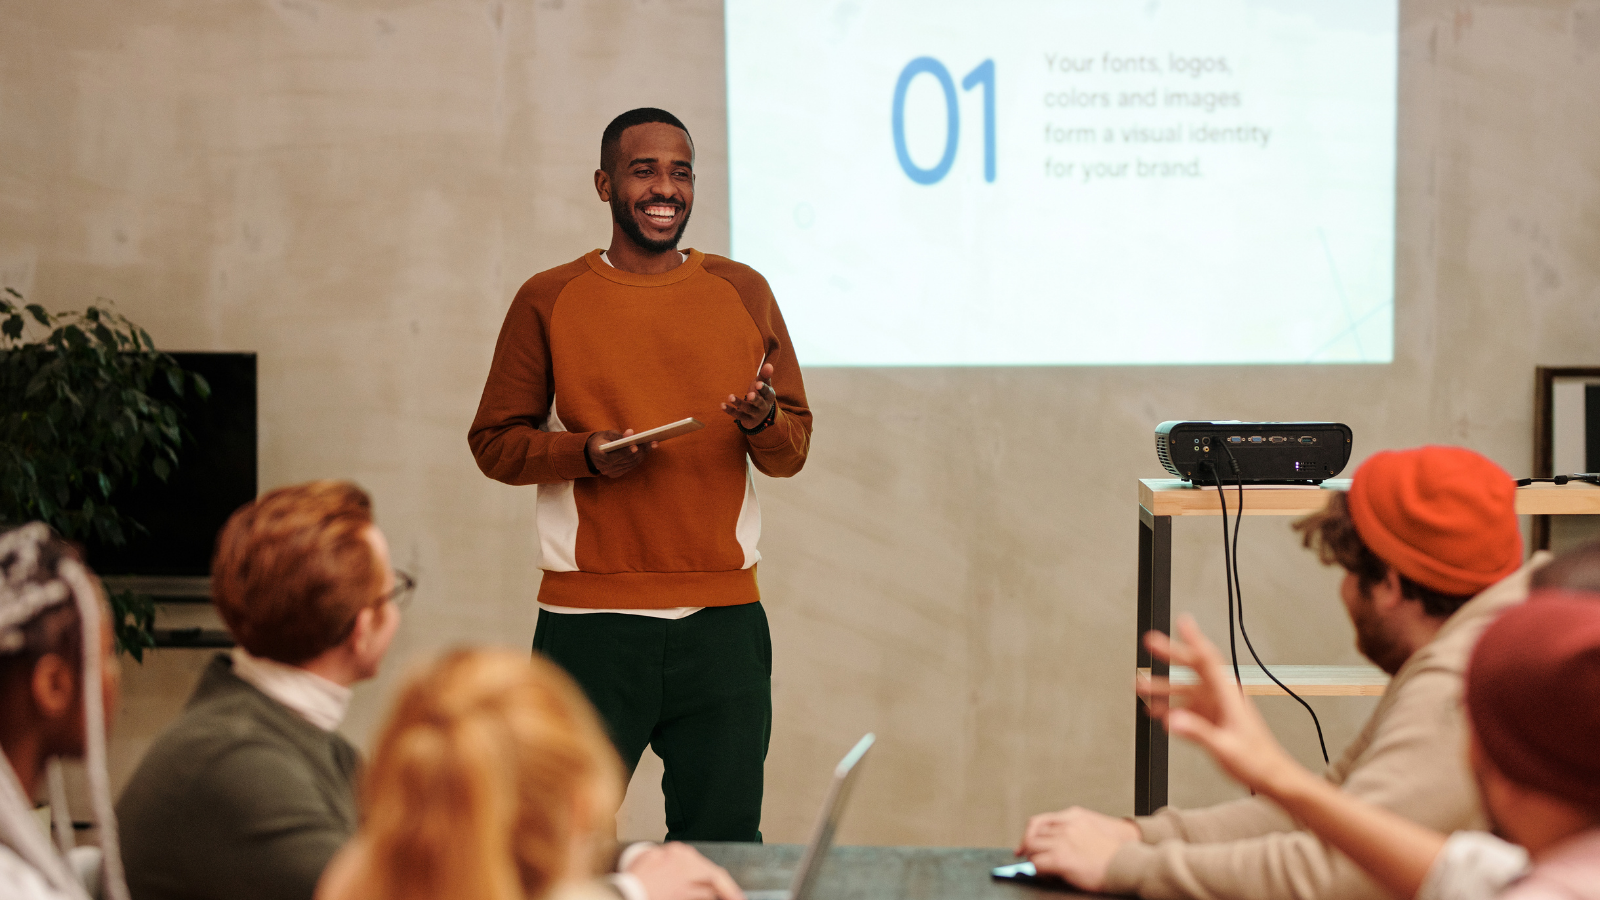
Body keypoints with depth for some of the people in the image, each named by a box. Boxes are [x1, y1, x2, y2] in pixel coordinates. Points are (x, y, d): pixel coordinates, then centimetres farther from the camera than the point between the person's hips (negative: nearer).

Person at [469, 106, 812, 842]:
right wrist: (587, 454, -13)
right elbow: (494, 441, 5)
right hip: (589, 621, -2)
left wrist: (764, 423, -11)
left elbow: (795, 447, 12)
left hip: (723, 620, 2)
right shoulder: (548, 300, 4)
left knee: (723, 843, 3)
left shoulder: (743, 293, 10)